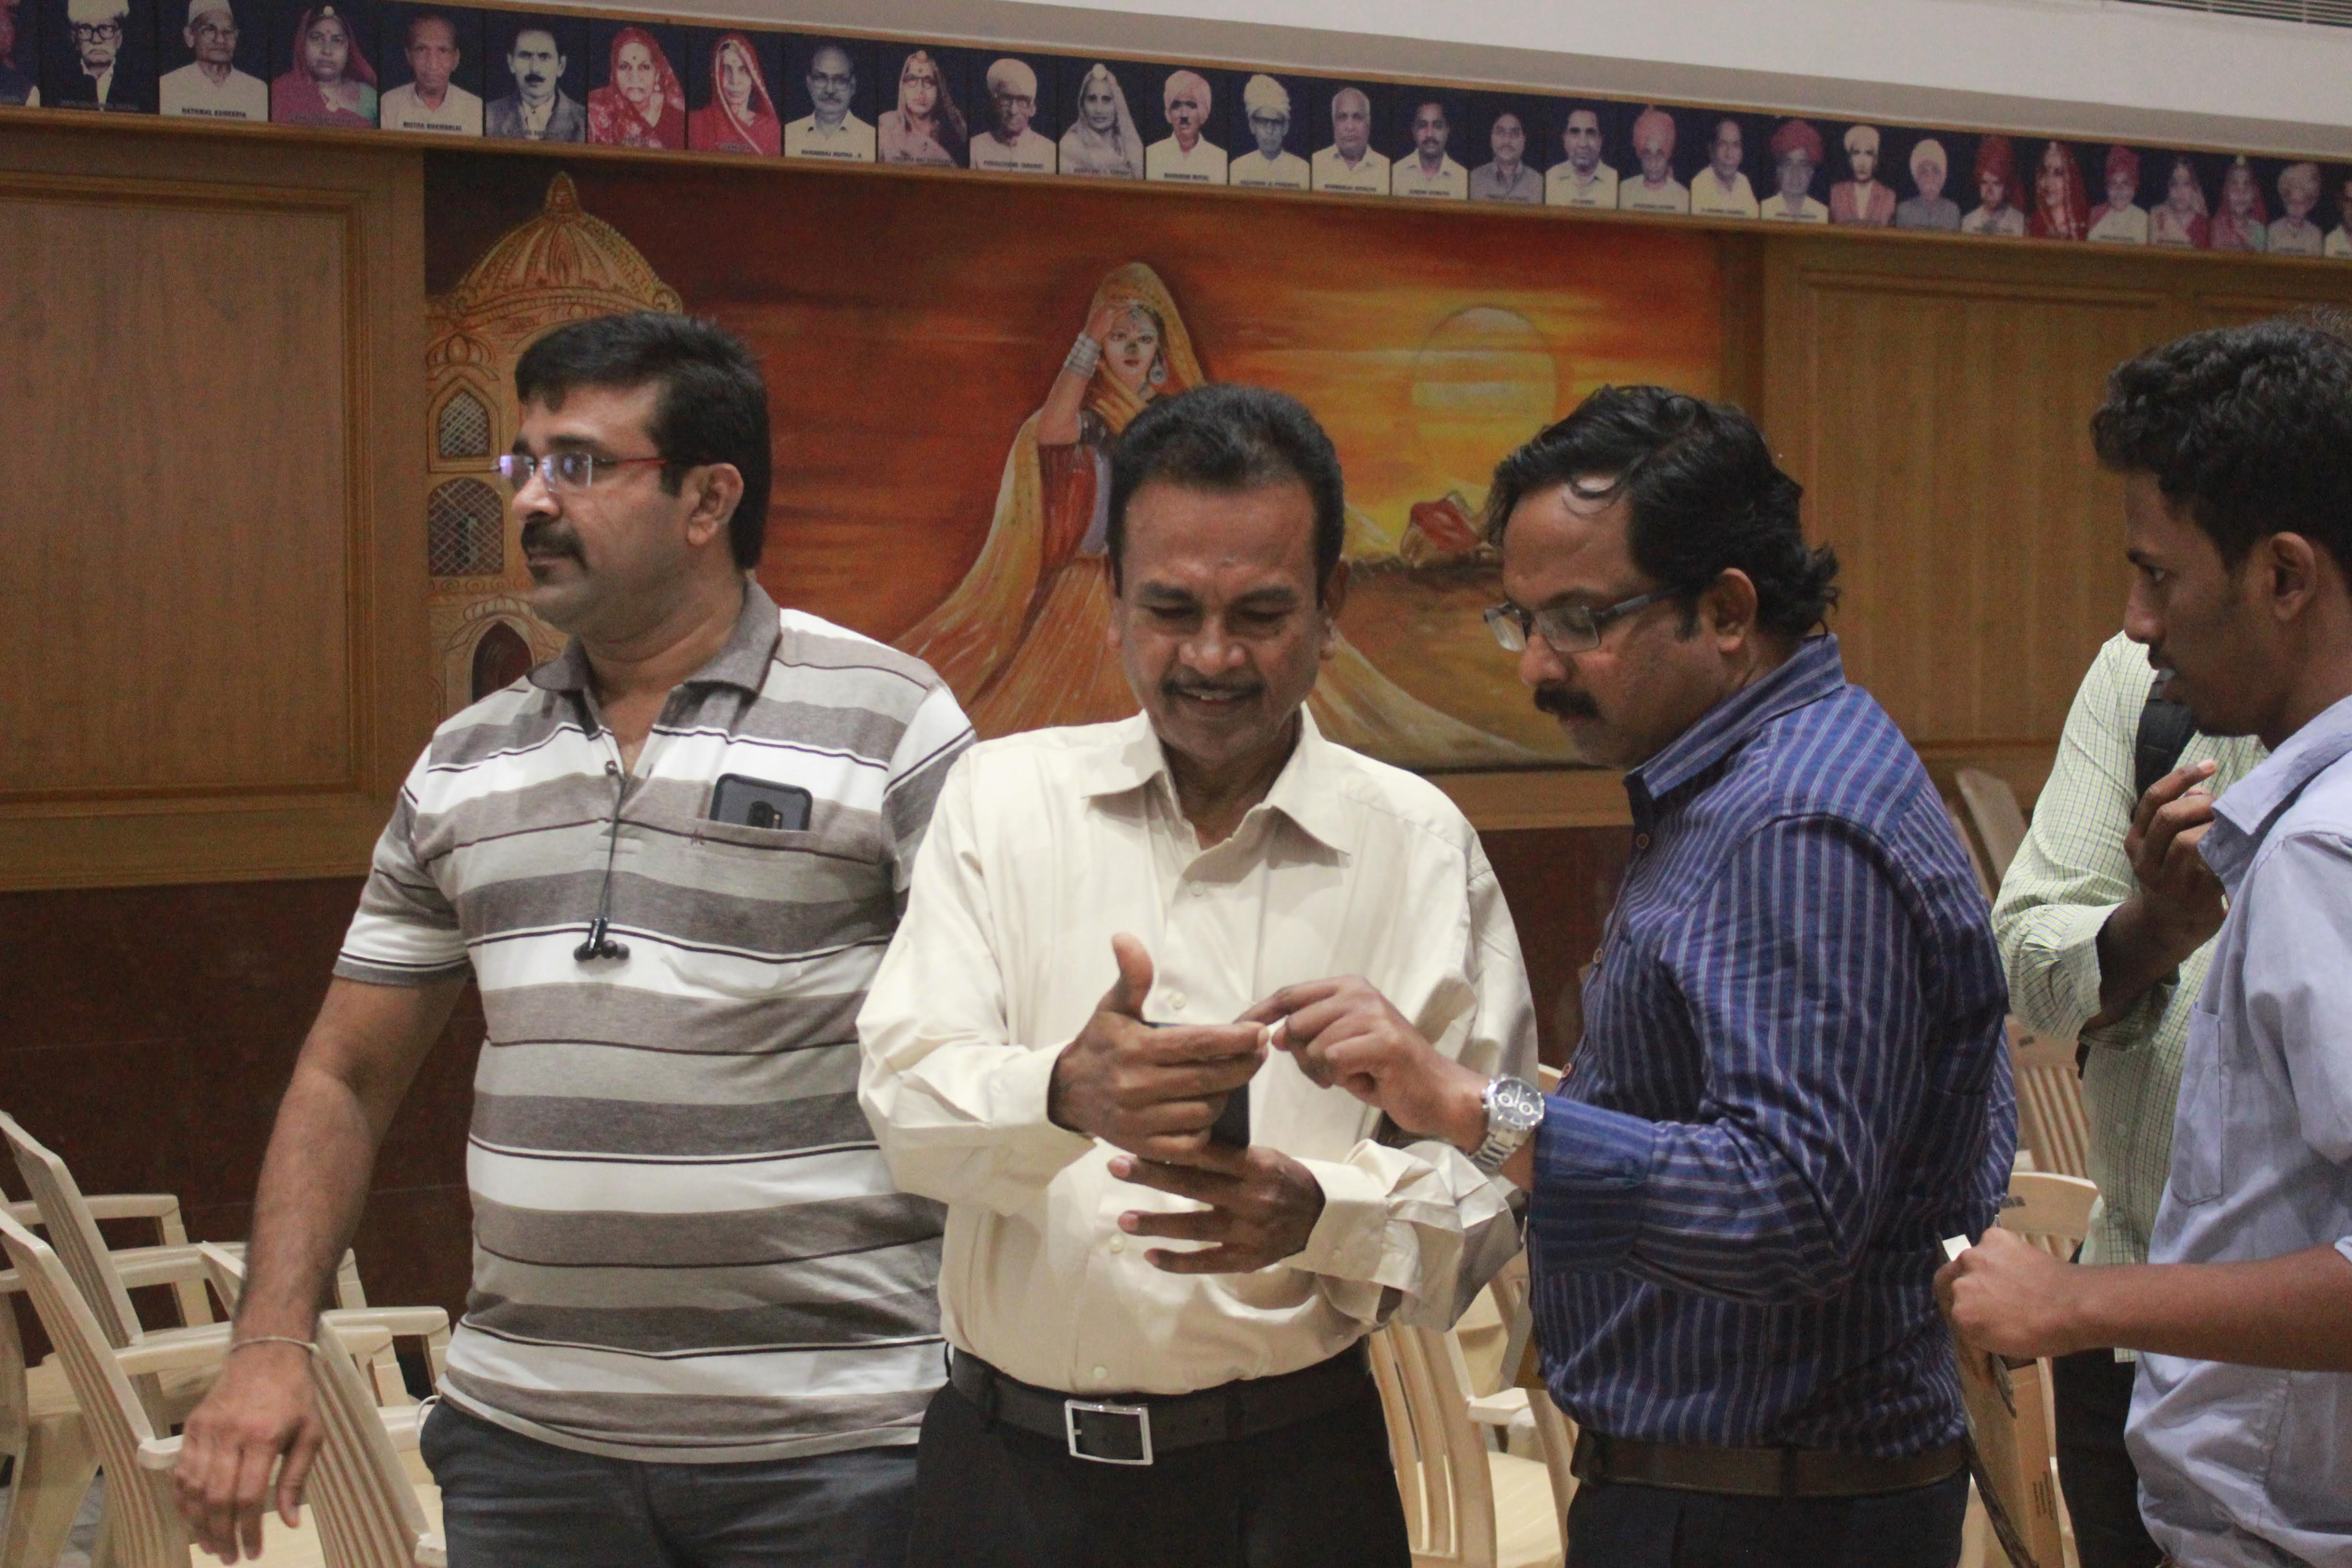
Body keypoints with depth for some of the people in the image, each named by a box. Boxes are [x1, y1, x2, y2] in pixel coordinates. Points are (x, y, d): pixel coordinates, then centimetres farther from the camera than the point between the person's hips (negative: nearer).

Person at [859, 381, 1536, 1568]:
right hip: (1007, 1460, 1)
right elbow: (903, 1100, -6)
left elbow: (1493, 1181, -1)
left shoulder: (1417, 843, 1)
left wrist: (1316, 1213, -21)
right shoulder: (1003, 797, 4)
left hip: (1286, 1471, -1)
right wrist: (1065, 1095, -27)